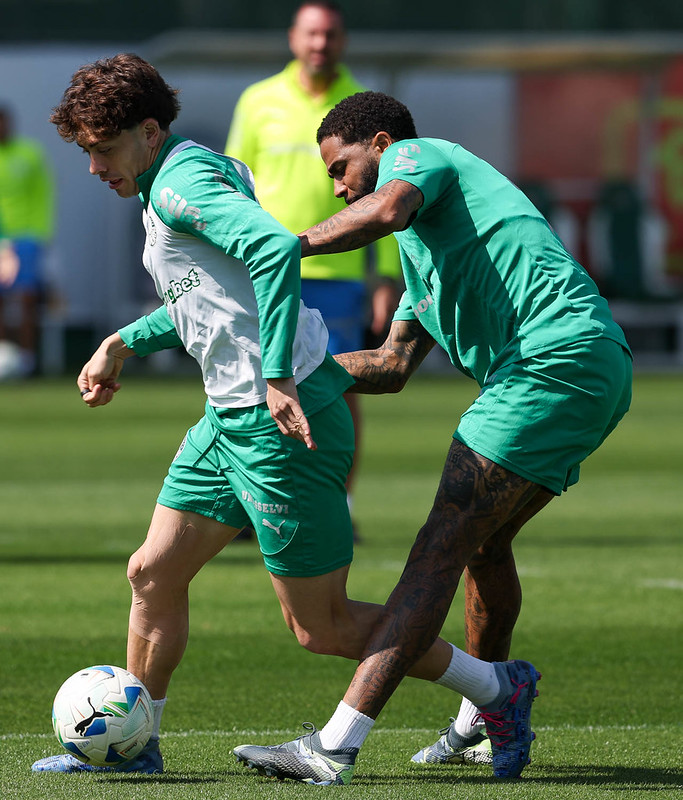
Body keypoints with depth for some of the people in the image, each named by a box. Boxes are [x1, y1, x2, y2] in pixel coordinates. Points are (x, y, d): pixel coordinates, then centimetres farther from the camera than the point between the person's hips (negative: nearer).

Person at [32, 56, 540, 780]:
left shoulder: (180, 184, -15)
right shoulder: (197, 174, 16)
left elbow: (277, 247, -32)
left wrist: (276, 379, -33)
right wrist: (125, 343, 25)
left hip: (283, 422, -10)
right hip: (232, 418, 10)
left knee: (320, 626, -2)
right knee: (153, 573, 11)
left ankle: (496, 689, 9)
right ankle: (133, 743, 22)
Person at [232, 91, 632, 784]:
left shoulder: (418, 152, 7)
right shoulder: (425, 245, 35)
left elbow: (387, 209, -18)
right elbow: (393, 365, 32)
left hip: (554, 357, -10)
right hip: (601, 371, 10)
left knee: (443, 545, -15)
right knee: (484, 540, 26)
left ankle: (335, 744, -21)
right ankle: (484, 725, 40)